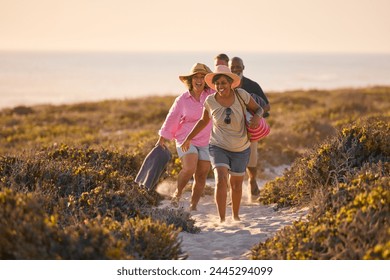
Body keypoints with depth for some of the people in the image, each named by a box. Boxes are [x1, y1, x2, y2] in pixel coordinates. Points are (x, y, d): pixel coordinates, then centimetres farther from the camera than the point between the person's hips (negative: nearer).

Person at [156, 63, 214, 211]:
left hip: (206, 143, 2)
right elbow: (171, 120, 2)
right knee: (189, 168, -24)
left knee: (201, 176, 4)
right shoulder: (182, 100, -4)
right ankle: (178, 192, 3)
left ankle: (193, 207, 18)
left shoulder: (212, 94, -1)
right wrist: (161, 140, 3)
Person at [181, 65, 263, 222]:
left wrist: (256, 117, -24)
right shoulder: (210, 101, -11)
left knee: (236, 184, 17)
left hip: (241, 149, 1)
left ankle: (235, 215, 40)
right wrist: (188, 138, 8)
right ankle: (221, 219, -23)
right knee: (221, 180, -24)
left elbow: (258, 109, -1)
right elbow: (204, 121, 7)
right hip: (218, 147, -1)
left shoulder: (241, 94, -15)